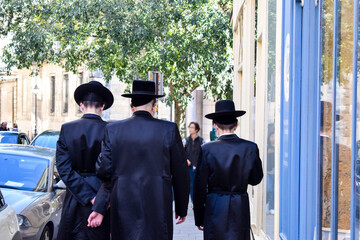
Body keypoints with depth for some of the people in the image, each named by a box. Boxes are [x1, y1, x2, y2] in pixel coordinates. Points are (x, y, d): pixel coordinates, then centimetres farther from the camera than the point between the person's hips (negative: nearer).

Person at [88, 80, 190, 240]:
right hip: (157, 208, -1)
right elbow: (180, 174, 4)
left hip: (123, 209, 2)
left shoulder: (113, 130, 1)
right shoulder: (169, 129, 0)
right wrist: (181, 208, 14)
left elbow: (103, 170, -1)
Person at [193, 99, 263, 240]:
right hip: (240, 208, 1)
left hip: (215, 208, -1)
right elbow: (256, 179, 7)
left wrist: (199, 218, 6)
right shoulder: (250, 148, -3)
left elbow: (200, 186, -3)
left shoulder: (207, 149, -7)